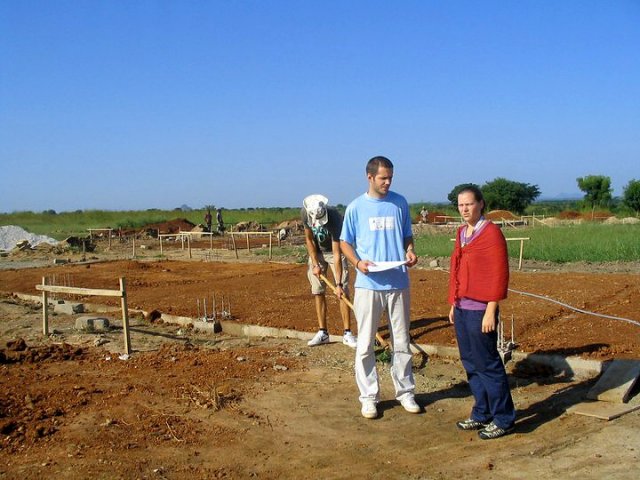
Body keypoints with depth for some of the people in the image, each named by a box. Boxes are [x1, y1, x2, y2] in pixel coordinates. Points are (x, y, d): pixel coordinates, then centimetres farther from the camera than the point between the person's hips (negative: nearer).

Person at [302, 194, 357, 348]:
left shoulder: (334, 218, -35)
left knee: (343, 292, -11)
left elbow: (336, 254, -35)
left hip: (333, 251, -4)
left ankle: (347, 333, -7)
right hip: (317, 252, 4)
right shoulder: (305, 213, -23)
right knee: (318, 292, 1)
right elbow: (309, 240, -6)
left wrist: (338, 284, -37)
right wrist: (315, 264, -13)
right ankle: (323, 332, 7)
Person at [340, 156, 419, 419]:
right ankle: (368, 396, 15)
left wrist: (410, 251, -7)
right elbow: (345, 242, 6)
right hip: (368, 284, -2)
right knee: (365, 344, 3)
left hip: (399, 284, 2)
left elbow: (407, 235, 15)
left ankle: (405, 392, 25)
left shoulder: (400, 203, 6)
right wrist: (358, 262, -13)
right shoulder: (356, 207, 0)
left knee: (402, 342, 11)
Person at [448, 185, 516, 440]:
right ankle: (482, 414, 26)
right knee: (470, 363, 14)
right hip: (462, 308, 8)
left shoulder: (491, 233, -11)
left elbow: (499, 275, -14)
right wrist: (454, 304, 16)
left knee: (488, 364, -1)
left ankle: (503, 420, 12)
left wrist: (491, 311, -17)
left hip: (480, 310, -8)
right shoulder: (461, 233, 13)